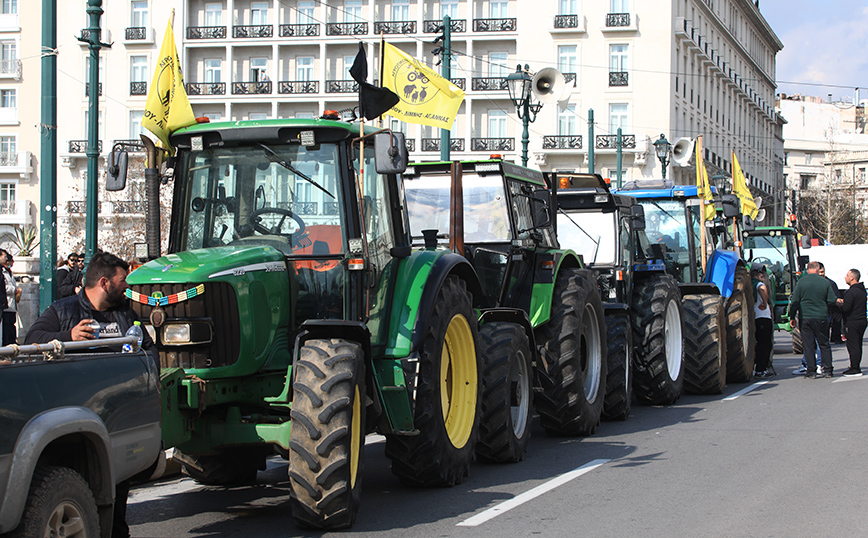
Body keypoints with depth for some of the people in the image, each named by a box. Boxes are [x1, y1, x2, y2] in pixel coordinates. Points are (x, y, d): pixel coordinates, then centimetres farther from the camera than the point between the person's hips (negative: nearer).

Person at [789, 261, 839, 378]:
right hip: (821, 318, 1)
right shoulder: (825, 282, -1)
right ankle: (828, 370, 12)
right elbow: (831, 300, 3)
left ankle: (811, 372, 0)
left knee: (808, 345, 2)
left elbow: (794, 301, -3)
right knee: (824, 344, 12)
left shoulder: (801, 281, -3)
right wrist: (838, 300, 26)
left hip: (805, 318, -1)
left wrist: (792, 317, 5)